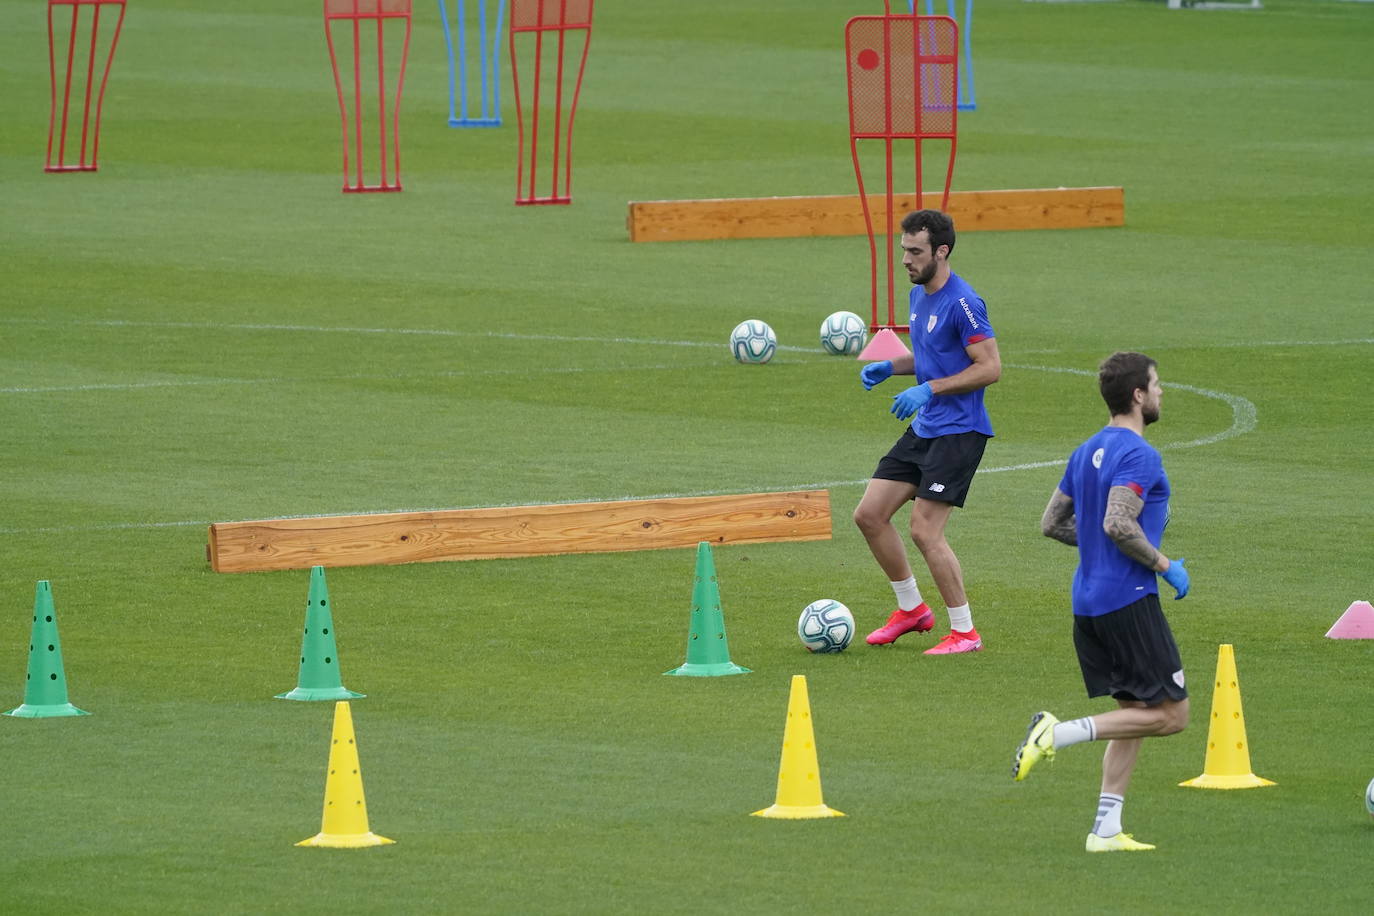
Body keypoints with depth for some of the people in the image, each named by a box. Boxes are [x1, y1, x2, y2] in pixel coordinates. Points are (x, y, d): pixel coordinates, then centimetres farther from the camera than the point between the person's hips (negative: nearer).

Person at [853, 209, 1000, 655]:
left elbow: (990, 368, -20)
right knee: (869, 515, 8)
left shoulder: (962, 304, -18)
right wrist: (890, 367, 7)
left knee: (924, 529, -14)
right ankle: (911, 609, 23)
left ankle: (964, 632, -3)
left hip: (958, 431, -10)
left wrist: (928, 389, -22)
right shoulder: (918, 295, 11)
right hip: (923, 429, 10)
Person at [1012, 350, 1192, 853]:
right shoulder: (1138, 455, -14)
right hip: (1129, 600, -9)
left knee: (1136, 710, 14)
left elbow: (1052, 523, 16)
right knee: (1171, 713, -4)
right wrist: (1165, 566, -13)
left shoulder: (1086, 452, 14)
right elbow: (1118, 524, -26)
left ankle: (1106, 829, 8)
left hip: (1088, 603, 9)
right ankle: (1060, 732, -15)